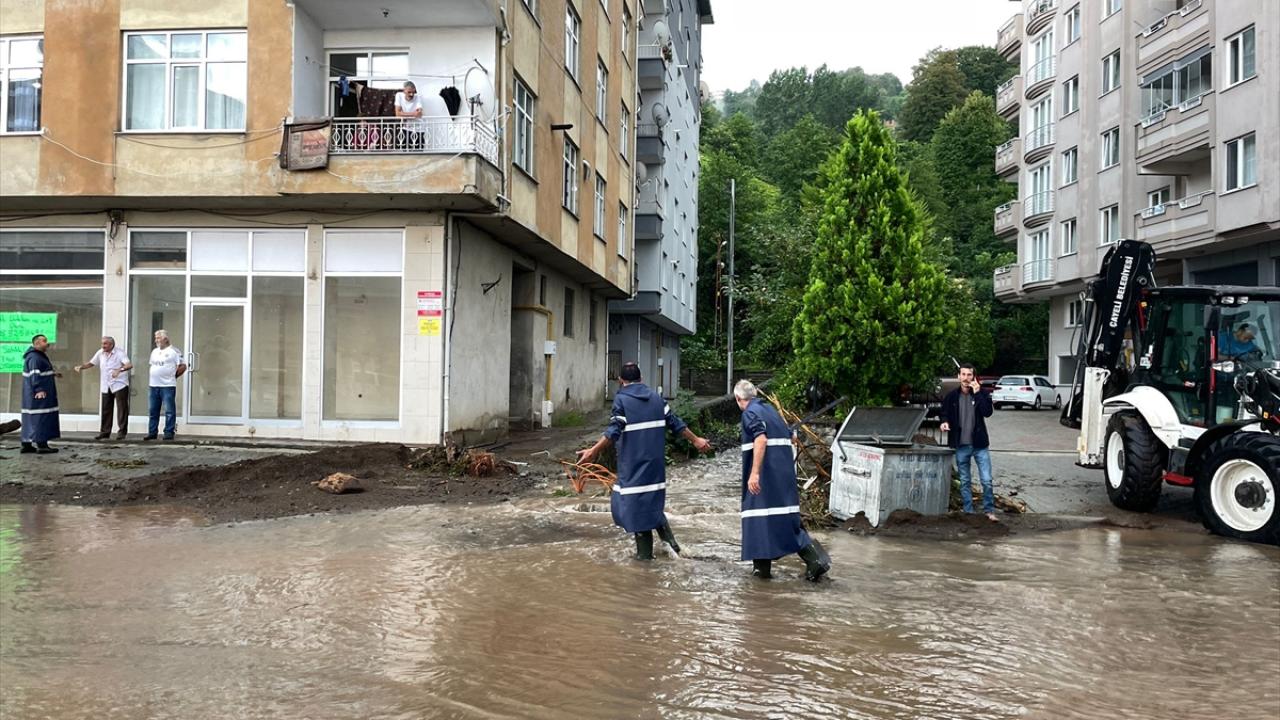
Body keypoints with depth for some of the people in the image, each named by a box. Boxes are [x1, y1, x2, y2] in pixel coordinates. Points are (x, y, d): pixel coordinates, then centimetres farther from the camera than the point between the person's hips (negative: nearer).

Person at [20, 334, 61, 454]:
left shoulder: (40, 356, 17)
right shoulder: (34, 357, -15)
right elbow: (35, 375, -26)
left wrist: (52, 374, 41)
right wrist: (39, 389, -34)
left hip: (32, 395, 11)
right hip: (39, 394, -11)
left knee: (31, 418, 11)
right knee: (41, 417, -9)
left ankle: (26, 444, 14)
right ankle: (41, 445, -9)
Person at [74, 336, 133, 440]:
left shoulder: (119, 353, -10)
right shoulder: (100, 353, 8)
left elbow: (129, 365, -23)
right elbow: (91, 363, 18)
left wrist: (119, 370, -39)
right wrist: (81, 367, -1)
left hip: (119, 385, -6)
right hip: (106, 387, 6)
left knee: (122, 409, -4)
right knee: (106, 410, 9)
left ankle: (122, 432, 1)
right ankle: (104, 432, 16)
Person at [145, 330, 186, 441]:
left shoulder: (174, 351, -3)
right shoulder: (154, 352, 17)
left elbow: (183, 366, -5)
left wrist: (173, 376, 0)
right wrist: (155, 376, 11)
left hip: (168, 386, -7)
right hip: (154, 385, 7)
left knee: (169, 411, -5)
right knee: (152, 411, 8)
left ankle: (169, 432, -1)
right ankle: (152, 432, 14)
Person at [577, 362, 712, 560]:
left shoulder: (621, 399, -9)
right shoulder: (656, 398, 8)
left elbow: (614, 432, -19)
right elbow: (675, 423, 9)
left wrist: (593, 451, -20)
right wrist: (695, 440, 19)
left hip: (633, 464, -6)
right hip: (655, 462, 6)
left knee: (636, 506, 2)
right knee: (652, 502, 19)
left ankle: (645, 553, 6)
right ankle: (668, 538, 6)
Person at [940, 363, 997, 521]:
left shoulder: (982, 394, -3)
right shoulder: (952, 396, 1)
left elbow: (988, 412, -18)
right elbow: (945, 413, 14)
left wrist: (977, 393, -21)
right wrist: (945, 422, -8)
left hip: (980, 444, -2)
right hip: (961, 445, 2)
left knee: (987, 480, -3)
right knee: (965, 482, 10)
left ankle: (989, 510, 13)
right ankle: (968, 512, 19)